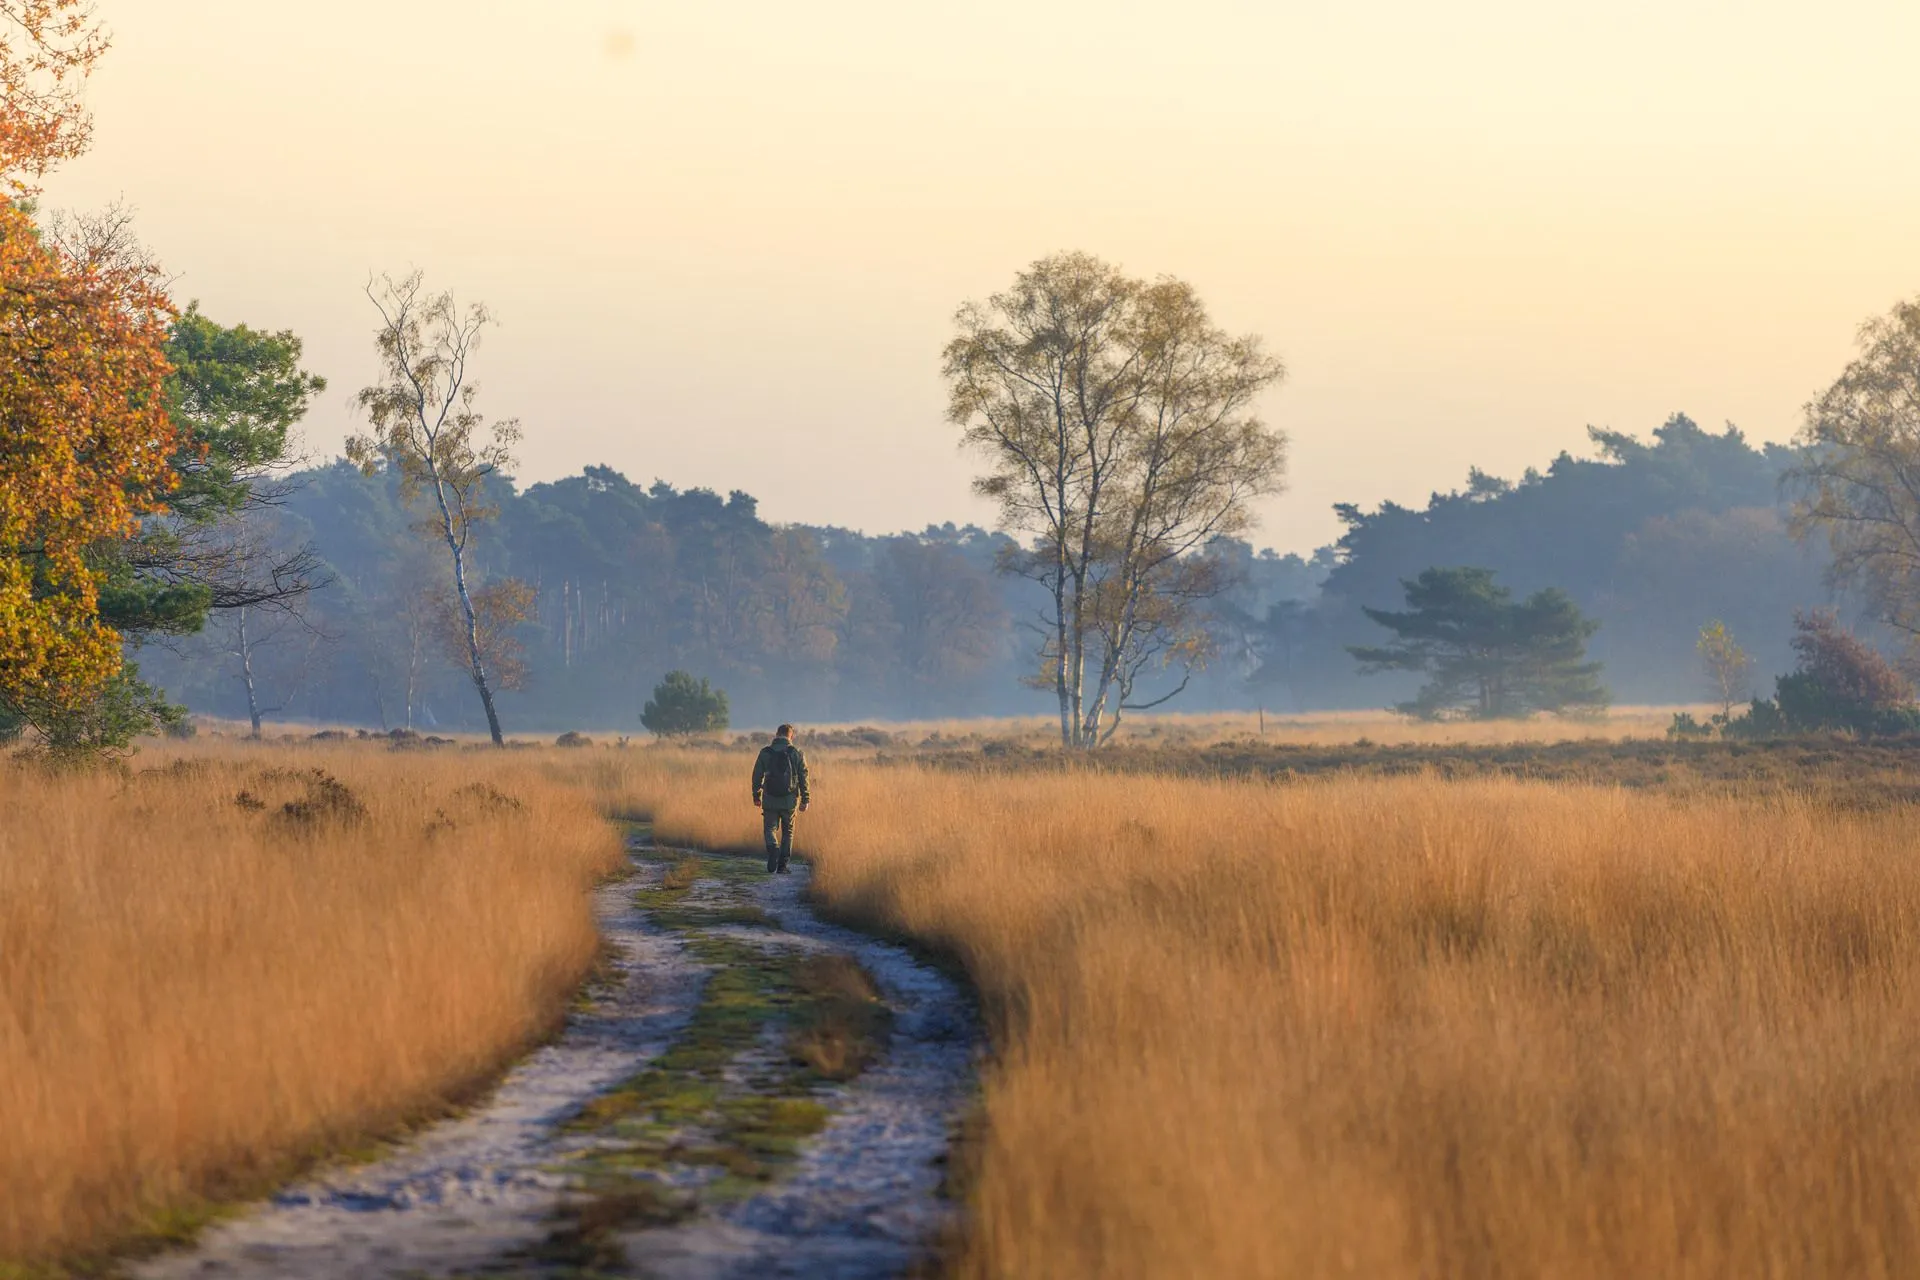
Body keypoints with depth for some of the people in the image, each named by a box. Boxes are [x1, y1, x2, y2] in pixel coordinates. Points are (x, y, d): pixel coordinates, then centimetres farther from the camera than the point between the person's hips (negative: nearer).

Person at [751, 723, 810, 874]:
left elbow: (757, 775, 5)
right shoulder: (796, 753, -1)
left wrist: (756, 796, 15)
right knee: (787, 832, 13)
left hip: (770, 800, 0)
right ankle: (782, 865, 11)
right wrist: (805, 800, 5)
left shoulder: (765, 752, 0)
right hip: (789, 800, 0)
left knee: (769, 829, 9)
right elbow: (803, 778, 0)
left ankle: (773, 849, -21)